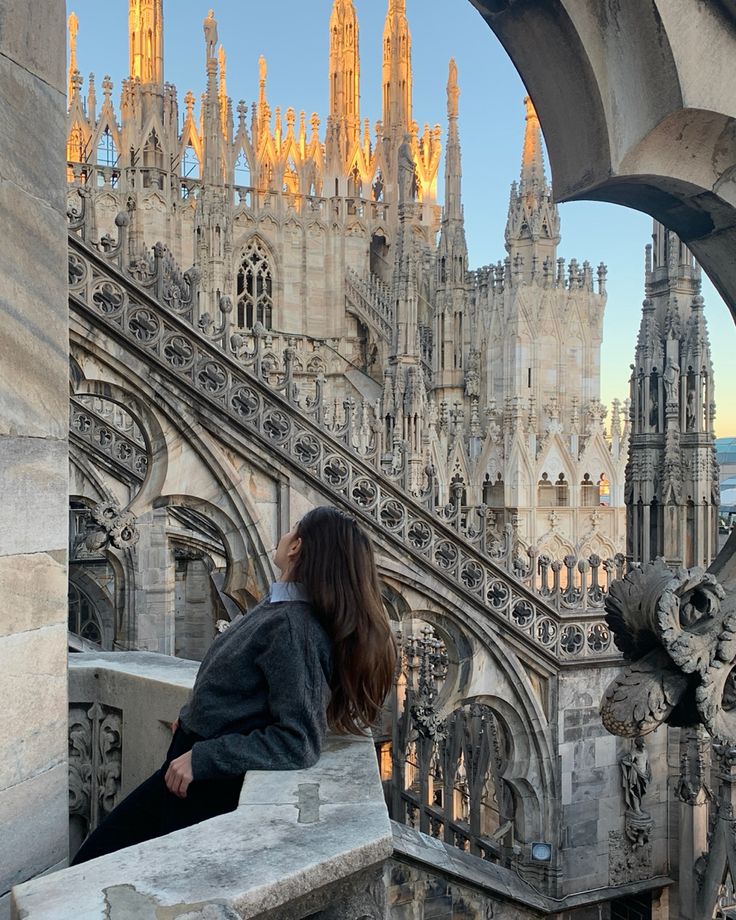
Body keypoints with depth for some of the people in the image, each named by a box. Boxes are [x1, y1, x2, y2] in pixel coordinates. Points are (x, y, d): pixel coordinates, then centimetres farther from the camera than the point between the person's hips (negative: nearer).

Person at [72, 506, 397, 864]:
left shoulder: (294, 627, -26)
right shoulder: (277, 607, 2)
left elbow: (298, 743, -29)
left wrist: (200, 758, -24)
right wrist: (191, 715, 14)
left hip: (211, 787, -8)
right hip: (188, 764, 8)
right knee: (91, 859, 14)